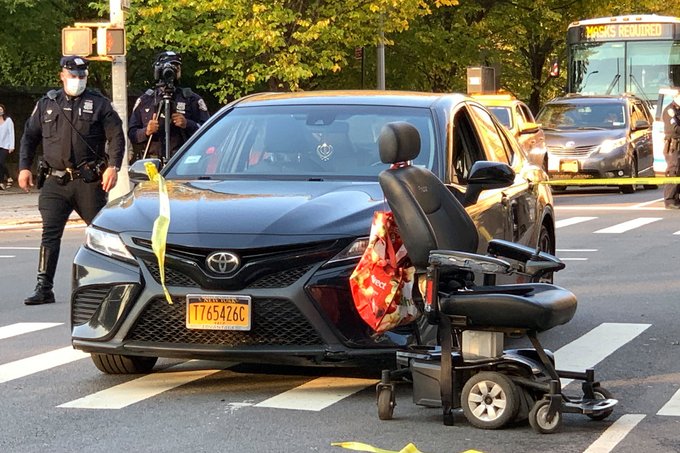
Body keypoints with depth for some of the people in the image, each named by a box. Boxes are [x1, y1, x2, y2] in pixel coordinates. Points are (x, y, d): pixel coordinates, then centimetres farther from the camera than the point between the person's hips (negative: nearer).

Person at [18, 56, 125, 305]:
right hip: (55, 182, 1)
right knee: (50, 233, -7)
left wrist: (113, 166, -11)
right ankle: (44, 288, -9)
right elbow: (29, 137, 18)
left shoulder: (98, 104, 5)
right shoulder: (47, 104, 13)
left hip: (89, 182, -1)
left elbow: (116, 136, 2)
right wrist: (24, 167, 7)